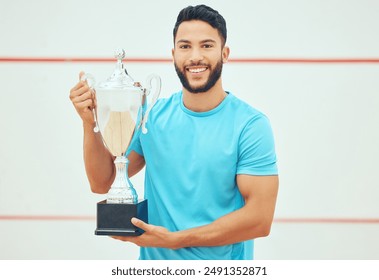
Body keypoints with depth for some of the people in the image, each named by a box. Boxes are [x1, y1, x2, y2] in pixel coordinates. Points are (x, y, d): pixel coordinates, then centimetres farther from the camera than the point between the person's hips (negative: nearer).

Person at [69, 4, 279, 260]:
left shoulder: (251, 125, -16)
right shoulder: (151, 116, -3)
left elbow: (260, 219, -19)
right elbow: (102, 183, -1)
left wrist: (174, 239, -21)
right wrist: (90, 123, -15)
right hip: (155, 263, 4)